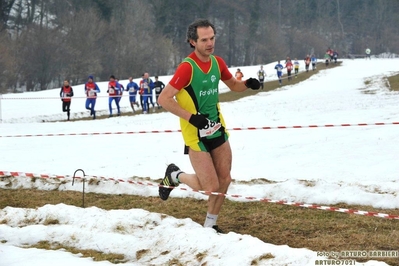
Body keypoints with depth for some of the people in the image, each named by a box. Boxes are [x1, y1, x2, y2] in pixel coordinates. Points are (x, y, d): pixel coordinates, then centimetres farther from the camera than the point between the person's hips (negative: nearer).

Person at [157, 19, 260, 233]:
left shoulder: (217, 63, 1)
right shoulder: (187, 68, -20)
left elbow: (232, 84, 18)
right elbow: (164, 99, -21)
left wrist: (247, 84, -4)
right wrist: (191, 117, -26)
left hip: (217, 129, 7)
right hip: (196, 134, -7)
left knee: (224, 180, 6)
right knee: (210, 186, -7)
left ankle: (210, 225, 23)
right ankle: (175, 175, 21)